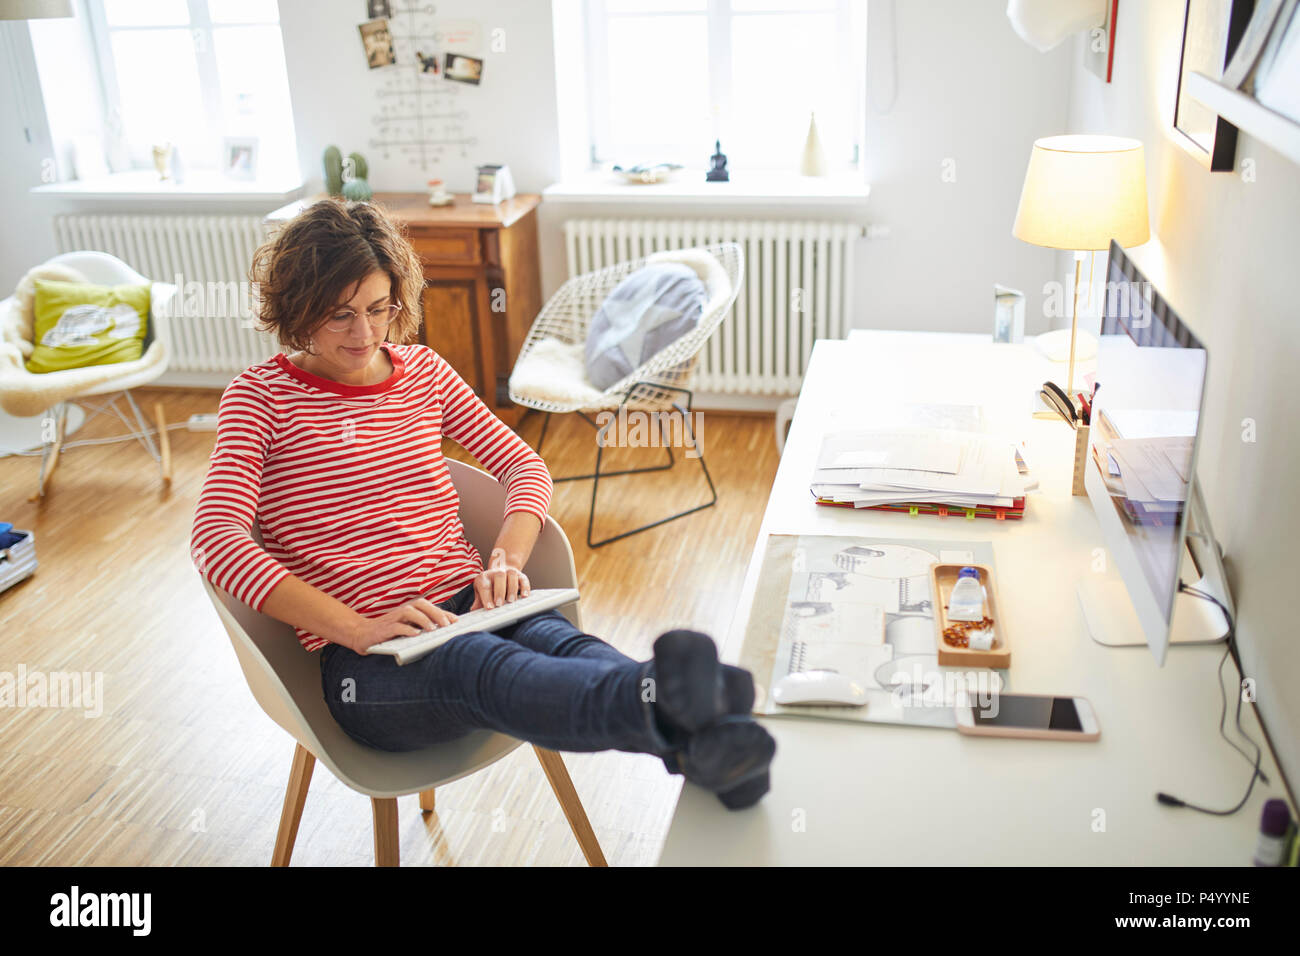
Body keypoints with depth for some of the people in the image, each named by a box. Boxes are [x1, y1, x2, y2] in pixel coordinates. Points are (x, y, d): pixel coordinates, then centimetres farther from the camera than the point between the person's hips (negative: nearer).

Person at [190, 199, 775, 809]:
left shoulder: (422, 371, 16)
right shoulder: (262, 395, 2)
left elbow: (524, 464, 16)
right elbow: (217, 542, -12)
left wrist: (506, 560, -7)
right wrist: (359, 628, -24)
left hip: (468, 607, 5)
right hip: (362, 662, -4)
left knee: (560, 640, -32)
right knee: (487, 665, -39)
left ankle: (709, 748, -61)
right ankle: (664, 701, -68)